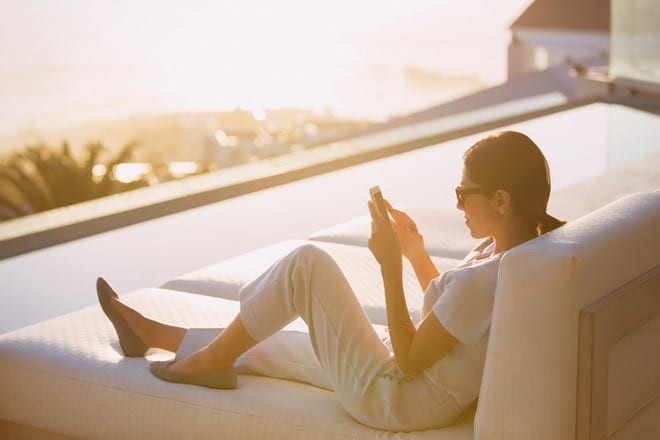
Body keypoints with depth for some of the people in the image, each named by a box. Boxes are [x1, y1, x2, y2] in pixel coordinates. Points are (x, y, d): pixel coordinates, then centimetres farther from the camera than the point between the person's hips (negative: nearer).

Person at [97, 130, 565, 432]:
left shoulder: (482, 279, -30)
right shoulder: (505, 249, -1)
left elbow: (408, 361, -22)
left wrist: (390, 265, -22)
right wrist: (417, 252, 4)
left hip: (395, 401, -9)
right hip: (432, 395, 9)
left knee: (307, 262, -11)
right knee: (265, 340, 19)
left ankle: (212, 361, 7)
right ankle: (153, 335, 38)